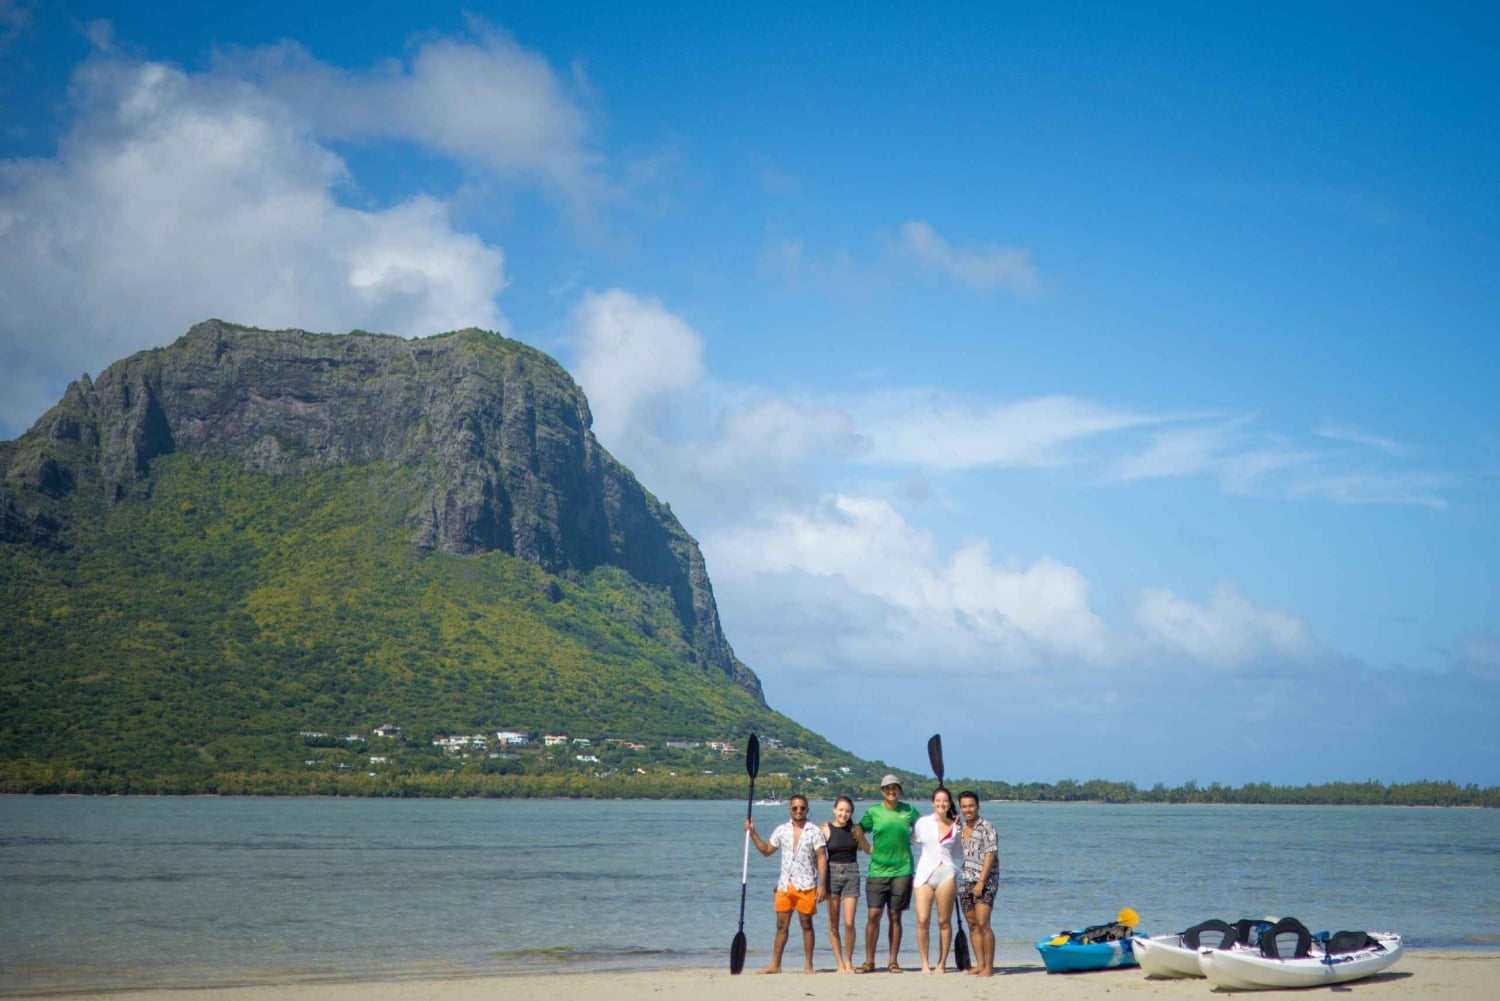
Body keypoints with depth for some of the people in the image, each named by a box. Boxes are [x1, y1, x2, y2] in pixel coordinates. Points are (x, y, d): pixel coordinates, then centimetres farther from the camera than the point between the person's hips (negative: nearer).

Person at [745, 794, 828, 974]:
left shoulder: (814, 831, -3)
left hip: (806, 886, -4)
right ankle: (775, 965, 8)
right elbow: (766, 850, 17)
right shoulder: (782, 830, 8)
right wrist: (752, 833, 6)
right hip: (785, 885, 4)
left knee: (806, 925, 3)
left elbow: (822, 858, -6)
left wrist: (822, 884, -13)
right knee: (781, 925, 6)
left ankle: (809, 966, 8)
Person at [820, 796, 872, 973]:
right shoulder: (826, 829, -2)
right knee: (833, 924, 1)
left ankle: (848, 961, 10)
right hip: (832, 873, -1)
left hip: (851, 874, 1)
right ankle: (840, 963, 10)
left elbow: (868, 849, 18)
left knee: (849, 923, -6)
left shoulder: (855, 830, 6)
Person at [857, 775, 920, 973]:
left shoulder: (909, 811, 4)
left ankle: (893, 962, 11)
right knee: (873, 915, -5)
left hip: (902, 870, 0)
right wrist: (869, 848, 4)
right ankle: (869, 962, 2)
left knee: (895, 917, 4)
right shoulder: (873, 812, 2)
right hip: (877, 871, 0)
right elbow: (859, 831, 13)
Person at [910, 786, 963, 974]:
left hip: (946, 875, 0)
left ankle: (942, 963, 9)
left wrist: (955, 870, 5)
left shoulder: (955, 827, 7)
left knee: (944, 922, 2)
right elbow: (913, 840, 21)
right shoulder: (923, 823, 5)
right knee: (922, 921, -8)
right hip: (924, 874, 0)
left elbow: (960, 853, 17)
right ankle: (924, 963, 0)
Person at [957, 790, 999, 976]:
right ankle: (980, 964, 12)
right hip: (965, 882, 7)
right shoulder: (961, 828, 13)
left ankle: (989, 966, -12)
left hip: (985, 882, -7)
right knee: (972, 924, 7)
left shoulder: (987, 828, -8)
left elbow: (990, 855, -13)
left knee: (983, 923, -14)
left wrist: (981, 882, -17)